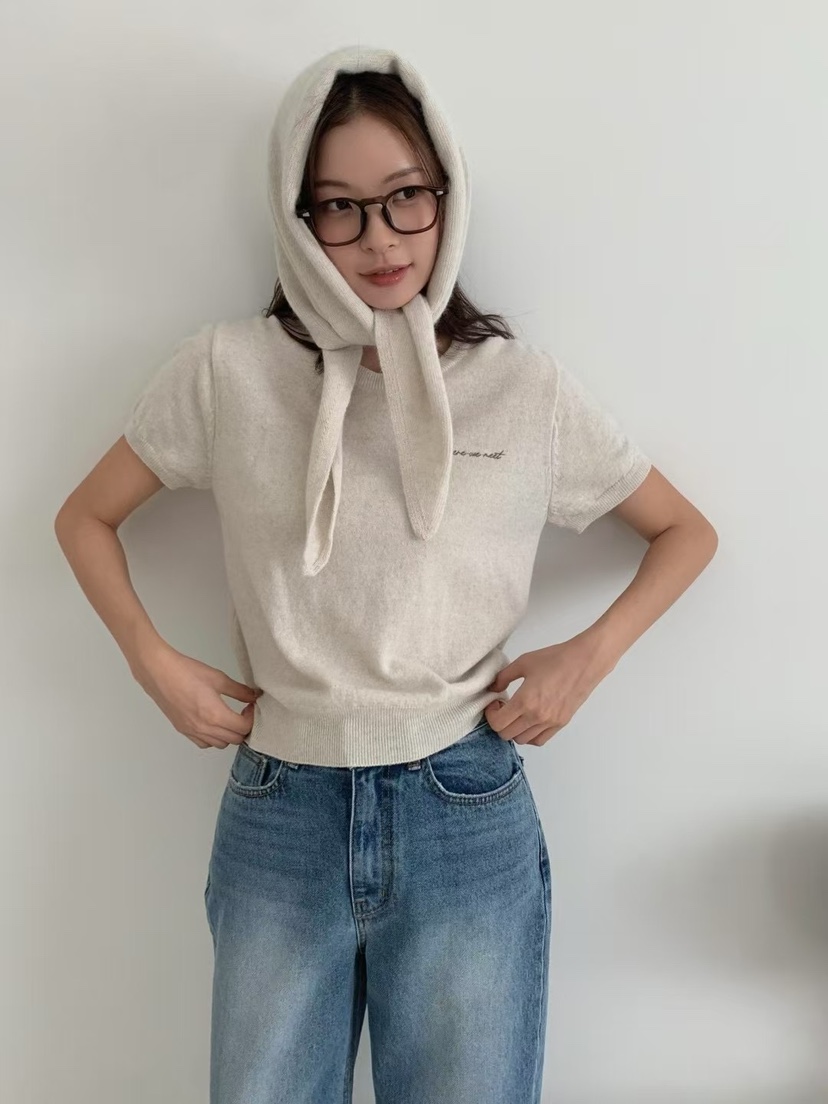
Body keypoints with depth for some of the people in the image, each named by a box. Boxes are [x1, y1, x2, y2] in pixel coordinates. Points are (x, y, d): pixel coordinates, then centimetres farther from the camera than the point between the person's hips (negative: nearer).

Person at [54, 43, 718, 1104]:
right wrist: (155, 664, -3)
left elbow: (685, 530, 10)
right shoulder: (229, 368, -3)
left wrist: (591, 653, -4)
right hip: (279, 813, 1)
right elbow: (85, 518, 10)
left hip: (468, 815, 0)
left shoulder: (526, 386, -2)